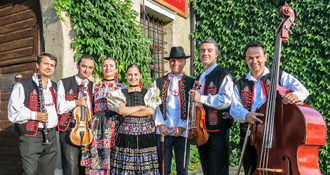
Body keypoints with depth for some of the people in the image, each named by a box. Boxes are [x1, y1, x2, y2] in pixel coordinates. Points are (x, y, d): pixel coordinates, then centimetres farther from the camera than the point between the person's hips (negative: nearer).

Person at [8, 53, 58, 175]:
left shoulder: (55, 87, 15)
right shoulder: (22, 86, -5)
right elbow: (13, 114, -10)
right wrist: (35, 115, -18)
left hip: (51, 136, 6)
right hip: (31, 136, -6)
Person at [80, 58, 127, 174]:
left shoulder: (122, 88, 6)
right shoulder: (95, 87, 15)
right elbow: (91, 108, 17)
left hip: (114, 124, -2)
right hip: (97, 125, 3)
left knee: (111, 157, -5)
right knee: (95, 156, -1)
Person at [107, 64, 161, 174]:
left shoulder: (150, 93, 10)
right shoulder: (120, 93, 10)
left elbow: (151, 111, -5)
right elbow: (120, 110, -8)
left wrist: (128, 111, -6)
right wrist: (141, 107, -6)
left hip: (145, 133, 0)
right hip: (126, 133, 0)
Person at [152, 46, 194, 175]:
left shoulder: (191, 83, 5)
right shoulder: (158, 82, 10)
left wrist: (182, 127, -10)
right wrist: (159, 125, -5)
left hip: (182, 132, -1)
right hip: (163, 131, 1)